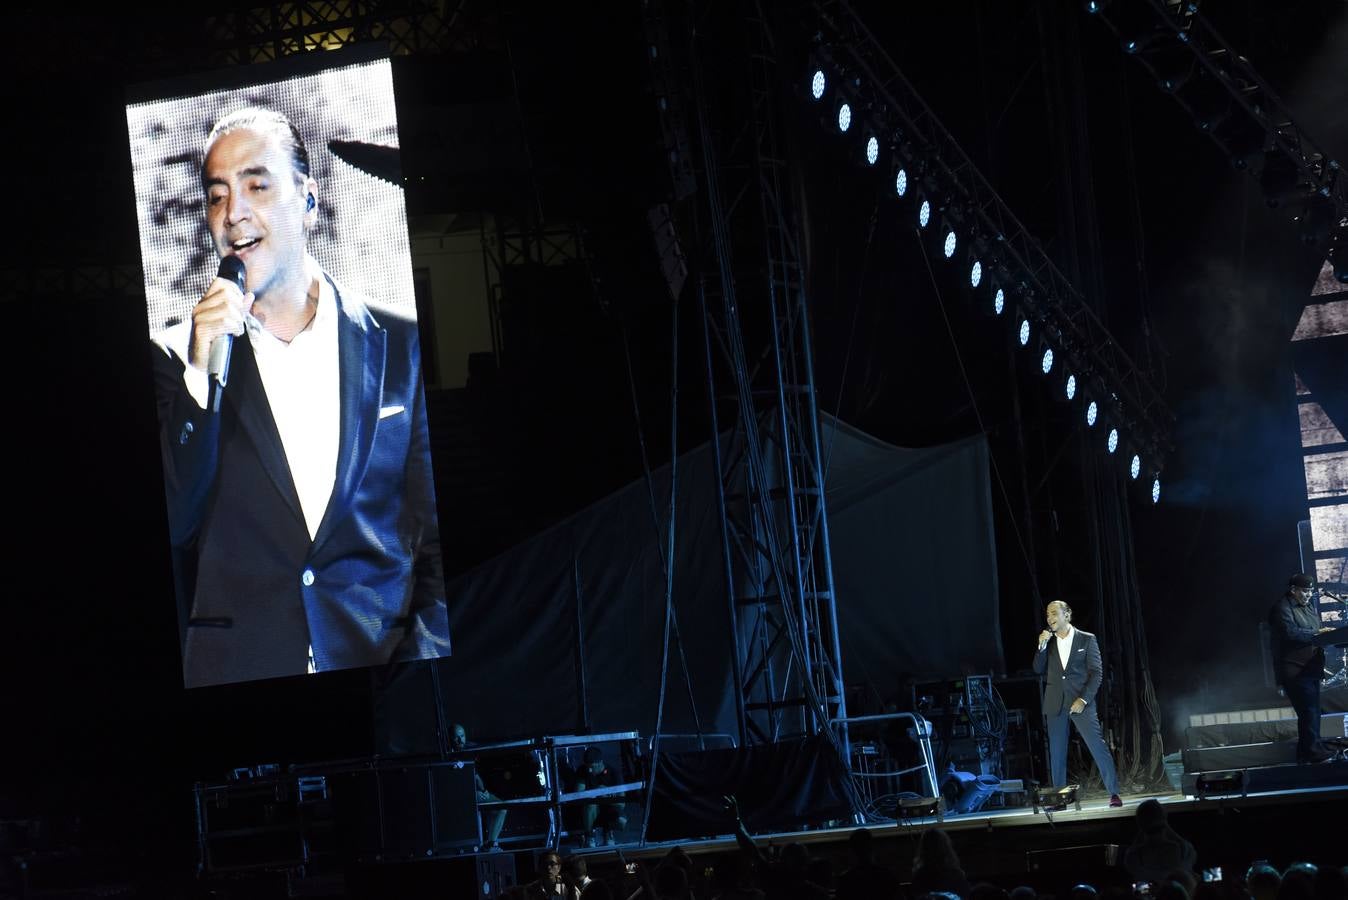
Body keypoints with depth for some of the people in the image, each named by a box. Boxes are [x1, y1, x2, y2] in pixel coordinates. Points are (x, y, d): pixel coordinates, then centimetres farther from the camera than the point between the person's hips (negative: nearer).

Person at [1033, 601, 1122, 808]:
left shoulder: (1087, 640, 3)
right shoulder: (1047, 642, 14)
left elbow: (1096, 672, -2)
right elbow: (1038, 670, 8)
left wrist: (1084, 699, -12)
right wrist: (1041, 647, -6)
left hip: (1080, 703, -4)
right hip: (1055, 705, 4)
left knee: (1098, 747, -10)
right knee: (1056, 753, 3)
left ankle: (1114, 793, -8)